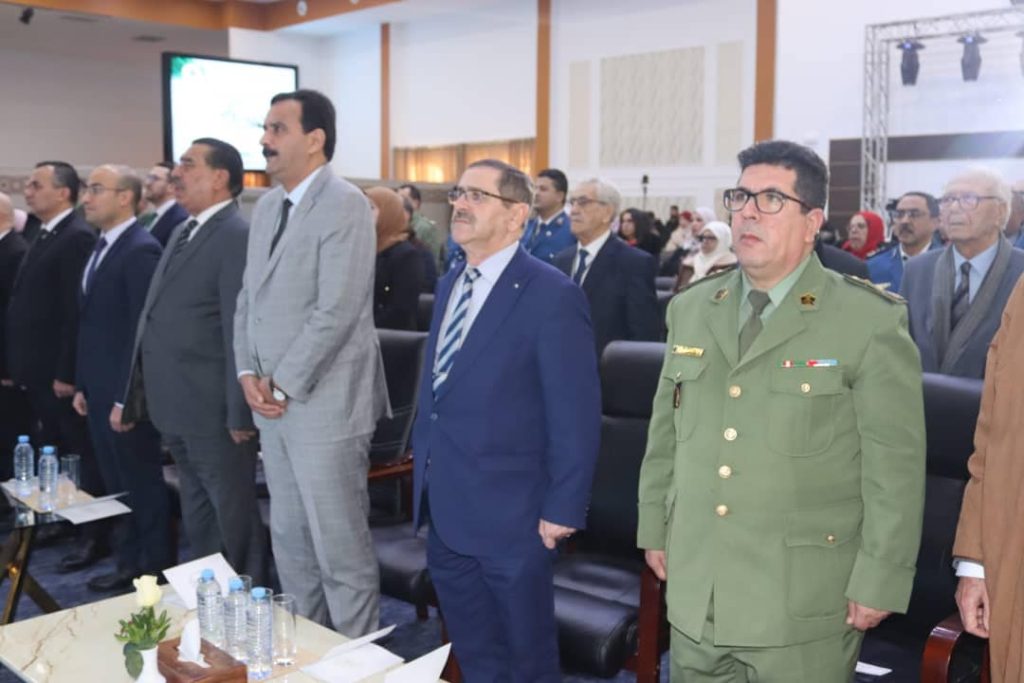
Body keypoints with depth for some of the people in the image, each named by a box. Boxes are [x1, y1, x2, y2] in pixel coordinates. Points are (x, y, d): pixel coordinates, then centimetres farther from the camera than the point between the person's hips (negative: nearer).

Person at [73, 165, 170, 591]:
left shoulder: (141, 250, -16)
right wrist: (83, 384, 15)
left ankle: (156, 570, 16)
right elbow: (91, 324, 16)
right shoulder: (101, 247, 13)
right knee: (116, 485, 16)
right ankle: (129, 563, 27)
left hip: (124, 394, -9)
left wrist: (126, 397, -20)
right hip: (99, 391, 9)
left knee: (143, 485, 3)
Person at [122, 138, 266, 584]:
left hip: (213, 411, -9)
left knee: (233, 519, 6)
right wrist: (131, 397, 15)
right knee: (197, 520, 20)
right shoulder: (182, 232, 14)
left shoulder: (237, 237, -15)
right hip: (177, 408, 9)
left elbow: (241, 331, -19)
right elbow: (156, 321, 15)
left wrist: (240, 414, -19)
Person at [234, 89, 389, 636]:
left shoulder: (345, 205, -13)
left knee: (340, 543, 1)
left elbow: (337, 311, -19)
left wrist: (282, 385, -14)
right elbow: (248, 297, 16)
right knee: (289, 538, 18)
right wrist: (248, 373, 2)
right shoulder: (265, 207, 14)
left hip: (325, 405, -8)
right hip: (273, 403, 8)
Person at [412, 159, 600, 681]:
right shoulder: (449, 285, 9)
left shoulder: (552, 295, -15)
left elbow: (575, 417, -15)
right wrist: (424, 473, 13)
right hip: (444, 514, 7)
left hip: (509, 517, -7)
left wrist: (562, 510, -16)